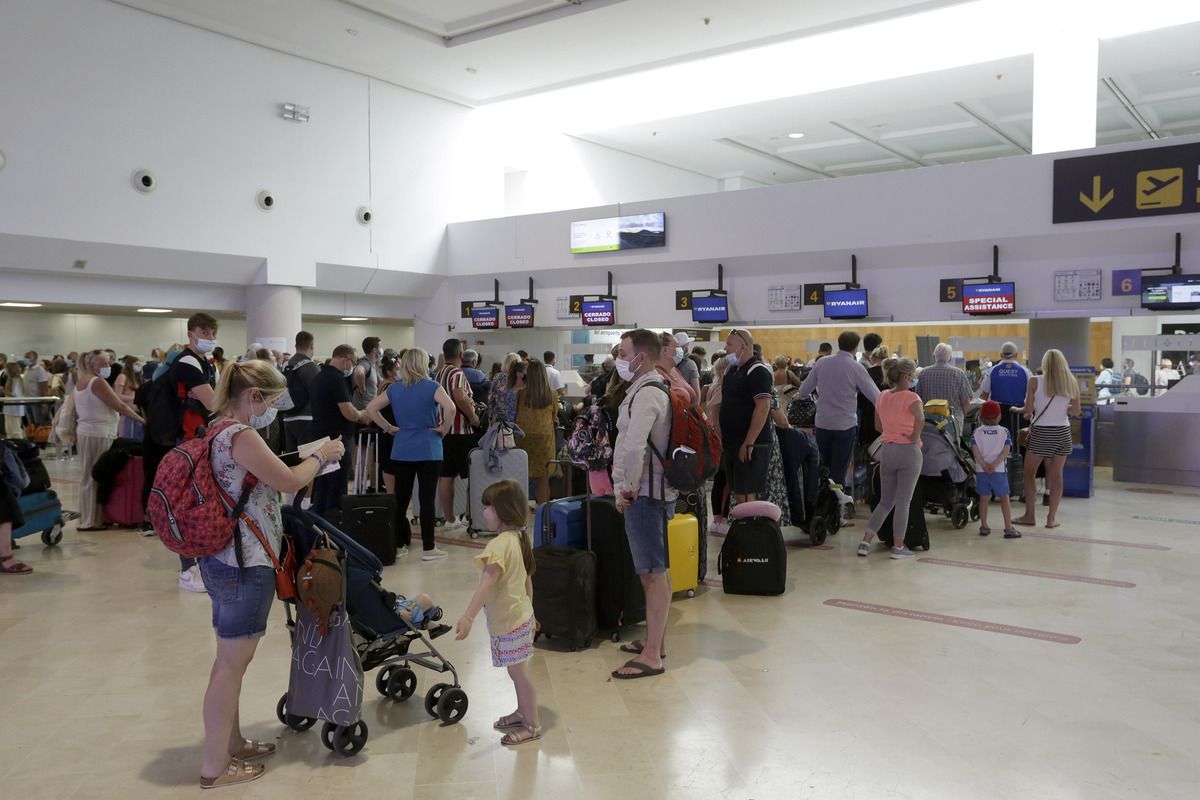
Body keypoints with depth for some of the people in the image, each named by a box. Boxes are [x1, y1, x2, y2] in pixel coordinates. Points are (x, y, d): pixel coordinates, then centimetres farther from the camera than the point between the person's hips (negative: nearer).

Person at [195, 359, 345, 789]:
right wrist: (321, 455, -1)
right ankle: (215, 766, 8)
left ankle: (232, 744, 32)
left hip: (224, 559, 10)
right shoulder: (240, 436, -20)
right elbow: (288, 481, -15)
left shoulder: (218, 433, 11)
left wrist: (305, 461, 11)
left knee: (232, 660, 19)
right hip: (244, 563, -10)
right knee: (232, 664, -1)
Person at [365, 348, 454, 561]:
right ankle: (428, 548, 4)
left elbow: (371, 409, 5)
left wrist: (389, 428, 8)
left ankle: (398, 545, 18)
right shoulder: (432, 387, -7)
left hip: (401, 451, 4)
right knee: (427, 499, 0)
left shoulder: (394, 388, 6)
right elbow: (450, 408, -22)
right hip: (428, 451, -4)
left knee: (401, 499, 10)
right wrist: (444, 429, -8)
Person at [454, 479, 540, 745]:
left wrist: (468, 616, -42)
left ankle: (532, 725, 14)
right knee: (517, 671, 22)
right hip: (522, 615, 9)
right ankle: (522, 712, 36)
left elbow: (487, 583, -35)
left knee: (517, 672, 3)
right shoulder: (520, 539, 5)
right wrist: (529, 610, 25)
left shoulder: (499, 545, -24)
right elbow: (527, 580, 15)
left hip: (508, 622, -9)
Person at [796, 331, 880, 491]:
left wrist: (799, 396, 32)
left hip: (822, 424, 4)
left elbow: (804, 390, 9)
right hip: (845, 426, -4)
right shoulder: (856, 368, -12)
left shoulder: (821, 363, -1)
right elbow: (876, 396, -8)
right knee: (839, 472, 3)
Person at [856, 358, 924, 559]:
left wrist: (894, 432, 11)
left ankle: (865, 542, 8)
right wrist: (915, 438, -13)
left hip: (887, 450, 6)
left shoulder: (881, 397, 7)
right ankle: (898, 547, 9)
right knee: (903, 501, 3)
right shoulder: (911, 397, -11)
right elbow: (920, 419, -27)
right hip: (908, 452, -5)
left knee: (885, 501, 14)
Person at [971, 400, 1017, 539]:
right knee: (1004, 498, 6)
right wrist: (994, 464, -14)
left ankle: (984, 526, 15)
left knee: (984, 498, 10)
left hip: (981, 470, 2)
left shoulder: (977, 432, 0)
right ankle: (1008, 528, 5)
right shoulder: (1004, 432, -2)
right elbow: (1006, 451, -10)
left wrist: (984, 465, -11)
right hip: (1000, 470, -1)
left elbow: (975, 450, -9)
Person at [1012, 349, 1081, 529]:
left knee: (1029, 474, 9)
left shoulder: (1035, 381, -8)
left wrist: (1018, 410, 11)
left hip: (1041, 433, -3)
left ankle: (1030, 515, 9)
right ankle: (1052, 517, 10)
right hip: (1062, 432, 3)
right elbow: (1077, 411, 8)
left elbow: (1028, 410, -9)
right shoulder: (1071, 383, 2)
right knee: (1056, 475, 8)